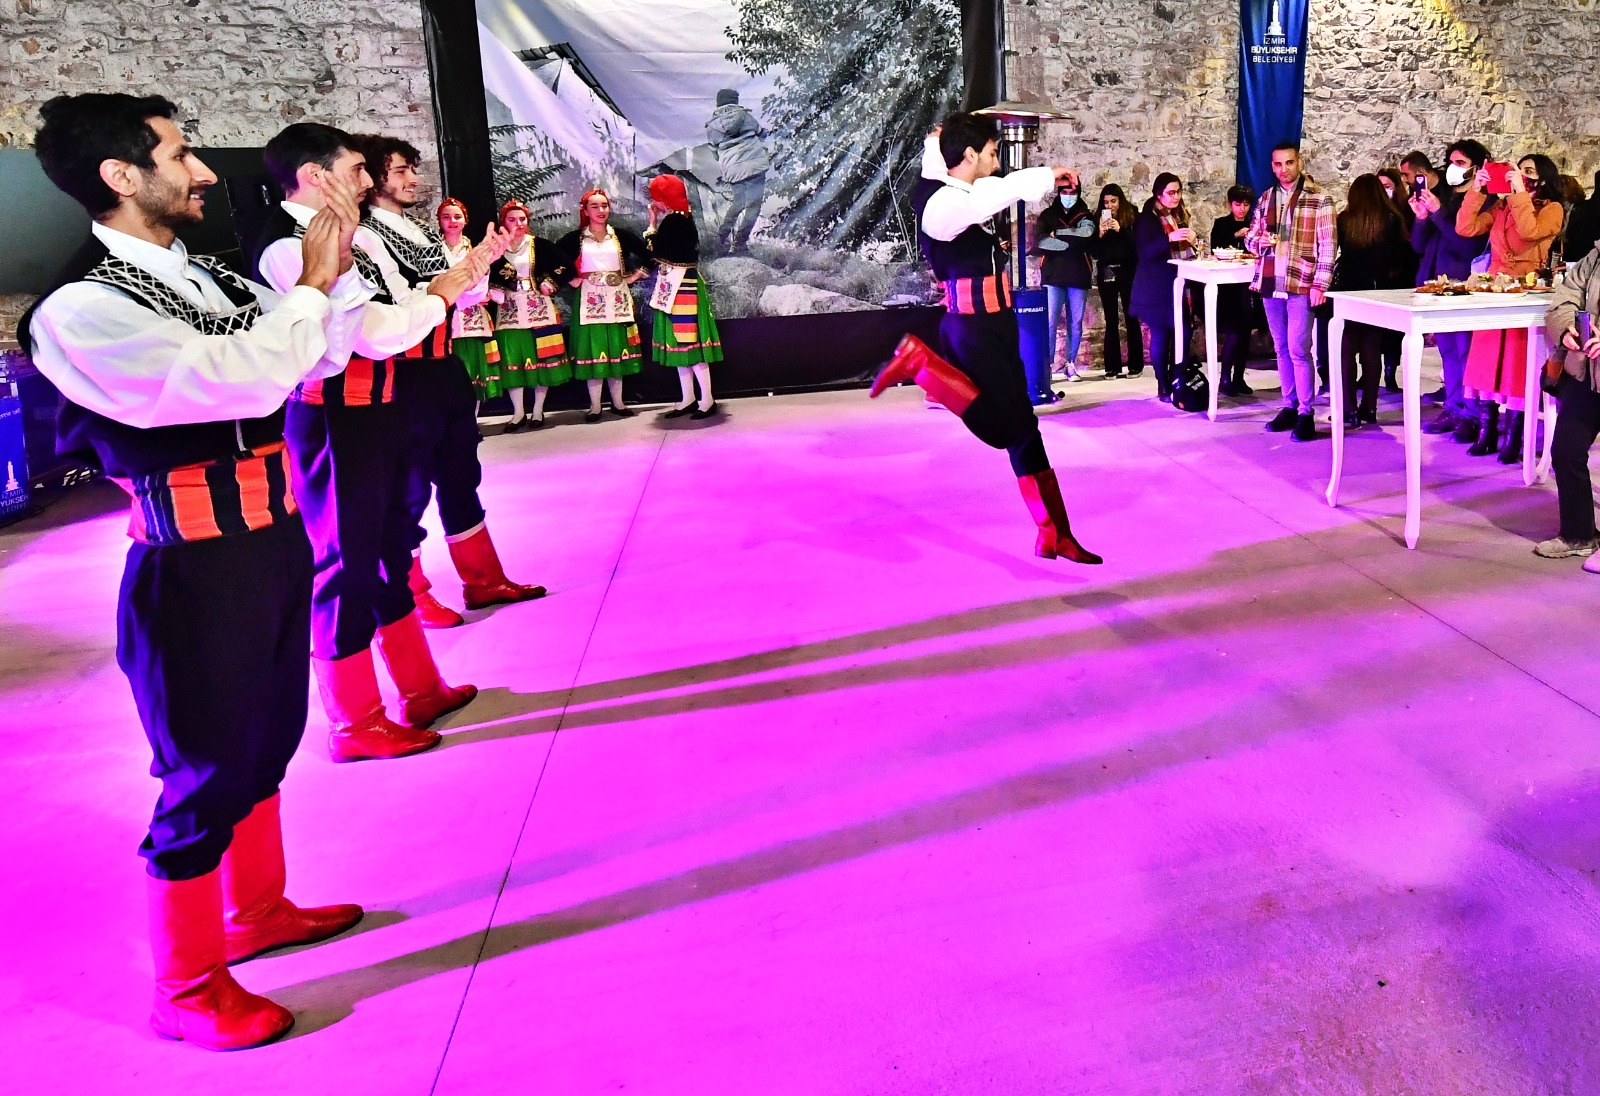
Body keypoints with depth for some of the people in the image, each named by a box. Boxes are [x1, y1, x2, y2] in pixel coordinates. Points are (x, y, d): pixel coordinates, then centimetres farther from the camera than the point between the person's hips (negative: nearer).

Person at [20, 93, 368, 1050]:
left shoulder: (201, 277, 7)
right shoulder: (81, 307, -17)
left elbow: (320, 352, 17)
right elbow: (240, 380, -28)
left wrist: (337, 269, 2)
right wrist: (312, 279, -15)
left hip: (272, 540, 8)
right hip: (197, 568, -8)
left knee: (269, 741, 22)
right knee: (207, 776, 5)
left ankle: (258, 910, 44)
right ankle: (189, 989, 25)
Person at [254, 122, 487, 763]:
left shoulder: (359, 238, 8)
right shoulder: (286, 249, -18)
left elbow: (408, 321, 11)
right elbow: (379, 333, -24)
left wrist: (464, 278, -1)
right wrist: (439, 295, -9)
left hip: (378, 411, 9)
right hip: (332, 421, -9)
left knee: (390, 550, 18)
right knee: (347, 565, 2)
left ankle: (419, 690, 35)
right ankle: (354, 724, 18)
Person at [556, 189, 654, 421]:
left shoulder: (620, 235, 5)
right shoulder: (576, 238, 0)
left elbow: (649, 253, 5)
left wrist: (636, 275, 1)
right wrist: (571, 278, -4)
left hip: (617, 299, 2)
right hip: (589, 300, -2)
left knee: (617, 349, 6)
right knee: (592, 348, -2)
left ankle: (617, 402, 15)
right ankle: (595, 406, 3)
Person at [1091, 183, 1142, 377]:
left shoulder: (1131, 218, 0)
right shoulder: (1099, 220, 6)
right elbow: (1095, 253, 3)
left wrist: (1120, 230, -18)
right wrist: (1101, 234, -13)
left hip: (1127, 273, -2)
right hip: (1107, 274, 2)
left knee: (1131, 318, -1)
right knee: (1111, 321, 3)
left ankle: (1135, 365, 3)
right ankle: (1112, 366, 5)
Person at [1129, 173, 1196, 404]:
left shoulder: (1181, 216, 15)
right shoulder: (1146, 219, -6)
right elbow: (1144, 252, -16)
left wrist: (1191, 242, 0)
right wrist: (1170, 238, -26)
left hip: (1179, 284, 6)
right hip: (1157, 288, -6)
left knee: (1183, 334, -1)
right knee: (1161, 337, -2)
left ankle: (1177, 383, 10)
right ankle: (1164, 388, 6)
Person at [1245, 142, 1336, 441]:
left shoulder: (1319, 198, -3)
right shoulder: (1265, 199, 13)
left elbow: (1327, 246, -7)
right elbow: (1250, 237, 18)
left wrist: (1320, 284, -14)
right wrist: (1259, 242, -6)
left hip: (1300, 285, -5)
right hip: (1269, 284, 5)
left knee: (1298, 350, -8)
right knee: (1282, 349, 11)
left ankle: (1306, 414, -2)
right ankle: (1289, 407, 20)